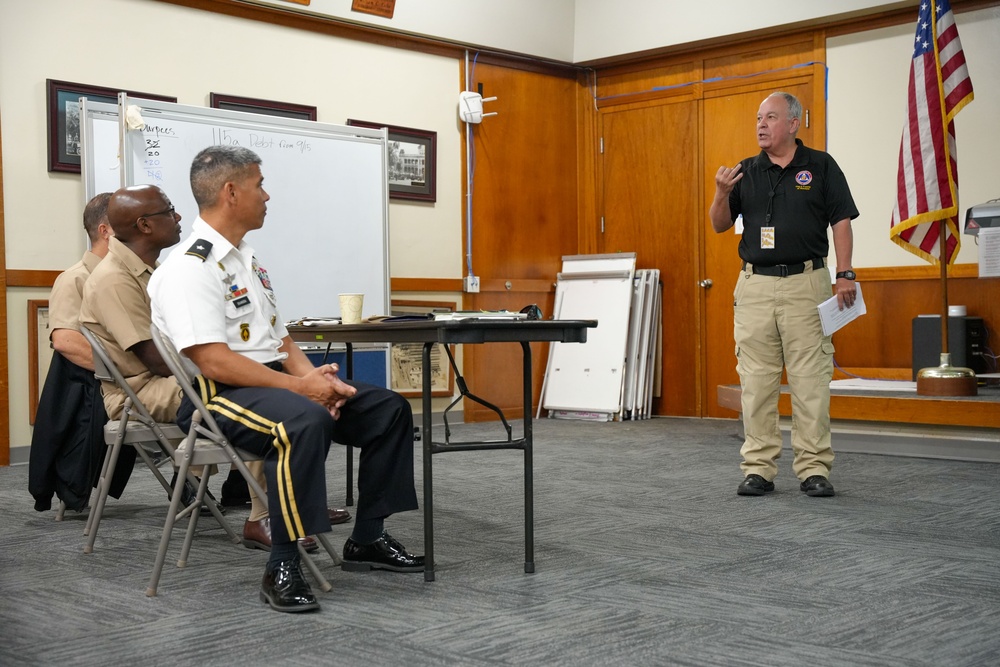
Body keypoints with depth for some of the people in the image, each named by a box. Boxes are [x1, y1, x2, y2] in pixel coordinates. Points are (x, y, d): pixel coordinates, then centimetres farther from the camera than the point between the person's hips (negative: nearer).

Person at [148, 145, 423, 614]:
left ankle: (367, 540, 9)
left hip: (274, 381, 10)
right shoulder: (190, 267, -14)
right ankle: (282, 568, -29)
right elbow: (213, 362, -23)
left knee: (389, 410, 2)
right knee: (305, 422, -39)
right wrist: (299, 386, -21)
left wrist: (313, 376, -2)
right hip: (217, 396, -9)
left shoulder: (247, 259, 17)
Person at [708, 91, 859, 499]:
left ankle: (814, 469, 5)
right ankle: (758, 469, 10)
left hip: (806, 284, -3)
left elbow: (841, 222, 2)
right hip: (754, 286, 3)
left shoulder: (821, 166, 5)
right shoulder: (746, 172, 12)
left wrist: (845, 275, -7)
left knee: (811, 381, -2)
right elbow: (719, 225, 11)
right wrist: (722, 194, -9)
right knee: (756, 381, 3)